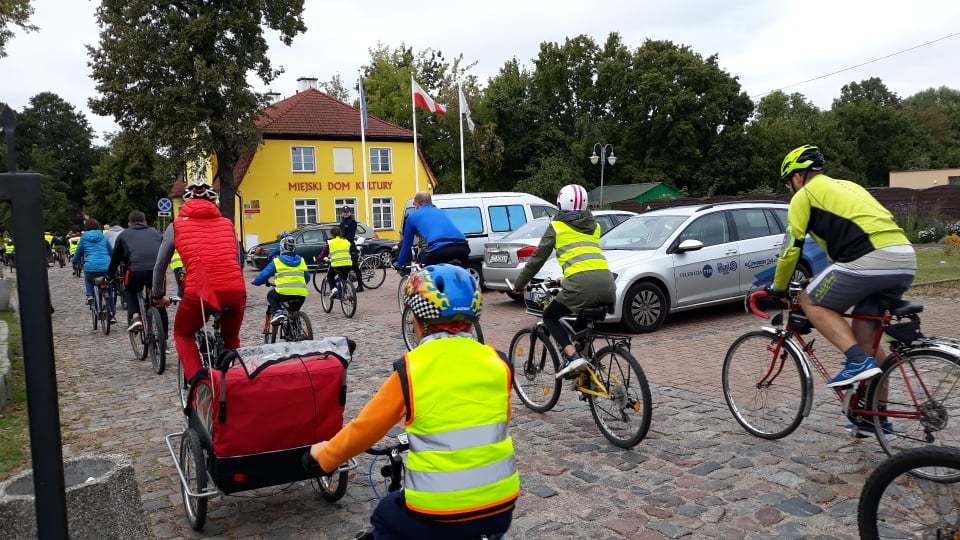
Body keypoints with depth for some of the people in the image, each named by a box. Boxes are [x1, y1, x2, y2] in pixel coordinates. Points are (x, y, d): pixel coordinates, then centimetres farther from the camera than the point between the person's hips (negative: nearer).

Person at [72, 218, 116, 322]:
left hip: (91, 267, -1)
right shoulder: (103, 237, 14)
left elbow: (78, 252, 20)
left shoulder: (84, 237, 10)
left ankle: (89, 295, 13)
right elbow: (111, 251, 25)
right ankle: (112, 315, 11)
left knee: (87, 278, 37)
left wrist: (75, 261, 40)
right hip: (106, 266, 1)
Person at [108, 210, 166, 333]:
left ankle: (135, 317, 5)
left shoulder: (123, 235, 25)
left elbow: (115, 259, 29)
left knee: (130, 292, 30)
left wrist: (109, 277, 42)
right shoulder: (155, 232, 29)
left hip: (136, 270, -1)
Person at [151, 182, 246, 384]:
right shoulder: (227, 224, 21)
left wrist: (158, 295, 38)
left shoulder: (177, 226, 17)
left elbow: (160, 266, 23)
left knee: (183, 335, 25)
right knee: (231, 340, 28)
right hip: (236, 290, 2)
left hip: (199, 291, -2)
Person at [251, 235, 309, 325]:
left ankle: (278, 312, 4)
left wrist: (255, 281, 32)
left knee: (271, 296, 29)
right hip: (301, 295, 4)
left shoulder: (277, 262, 8)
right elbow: (307, 278, 26)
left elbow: (263, 275, 10)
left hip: (284, 293, -3)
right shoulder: (301, 261, 18)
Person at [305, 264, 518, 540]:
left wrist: (323, 455, 18)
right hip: (501, 507, 3)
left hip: (440, 516, -3)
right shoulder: (498, 363, -2)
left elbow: (364, 429, -1)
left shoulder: (411, 370, -10)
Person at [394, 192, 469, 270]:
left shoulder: (413, 215, 25)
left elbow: (406, 244, 31)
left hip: (439, 249, -4)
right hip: (462, 248, 4)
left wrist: (399, 264, 46)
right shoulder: (441, 212, 38)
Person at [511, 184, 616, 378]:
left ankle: (573, 357, -4)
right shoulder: (594, 225, 25)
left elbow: (537, 258, 13)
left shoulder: (557, 226, 11)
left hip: (581, 282, -5)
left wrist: (519, 284, 24)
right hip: (606, 281, 5)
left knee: (549, 317, 15)